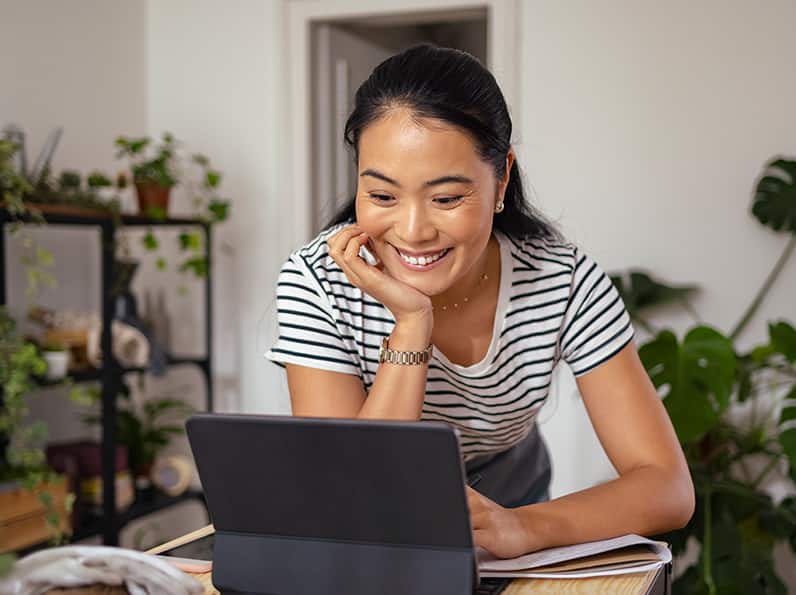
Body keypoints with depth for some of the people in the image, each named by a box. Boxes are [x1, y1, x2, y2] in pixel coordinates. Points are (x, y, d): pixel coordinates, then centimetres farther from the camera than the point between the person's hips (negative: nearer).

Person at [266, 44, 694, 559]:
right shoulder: (316, 282, -22)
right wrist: (410, 322, -33)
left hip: (512, 503, 1)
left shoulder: (564, 281, -19)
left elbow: (669, 488, -21)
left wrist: (522, 526, -38)